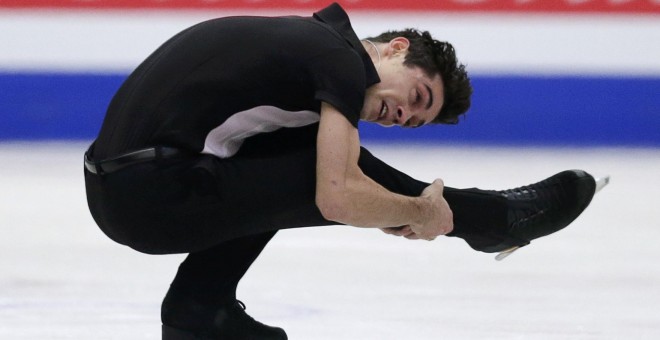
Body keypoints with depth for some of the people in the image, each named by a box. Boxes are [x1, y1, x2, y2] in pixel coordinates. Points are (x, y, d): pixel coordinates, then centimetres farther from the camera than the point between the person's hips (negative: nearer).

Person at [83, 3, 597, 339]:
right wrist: (421, 213, 0)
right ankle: (491, 217, 16)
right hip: (153, 197, -9)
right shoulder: (345, 59, -8)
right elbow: (338, 197, -17)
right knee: (342, 169, -3)